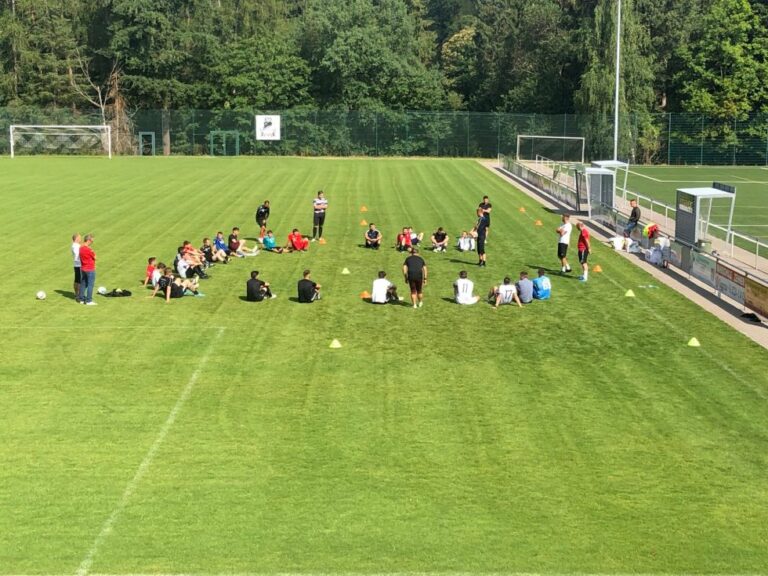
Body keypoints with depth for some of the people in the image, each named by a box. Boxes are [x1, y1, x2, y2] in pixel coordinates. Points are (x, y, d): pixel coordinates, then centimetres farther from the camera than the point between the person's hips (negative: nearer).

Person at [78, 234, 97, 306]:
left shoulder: (81, 247, 5)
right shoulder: (89, 249, -22)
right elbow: (95, 257, -11)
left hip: (83, 269, 9)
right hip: (90, 269, -9)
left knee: (83, 284, 14)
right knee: (90, 285, -2)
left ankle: (82, 299, 21)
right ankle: (89, 301, -2)